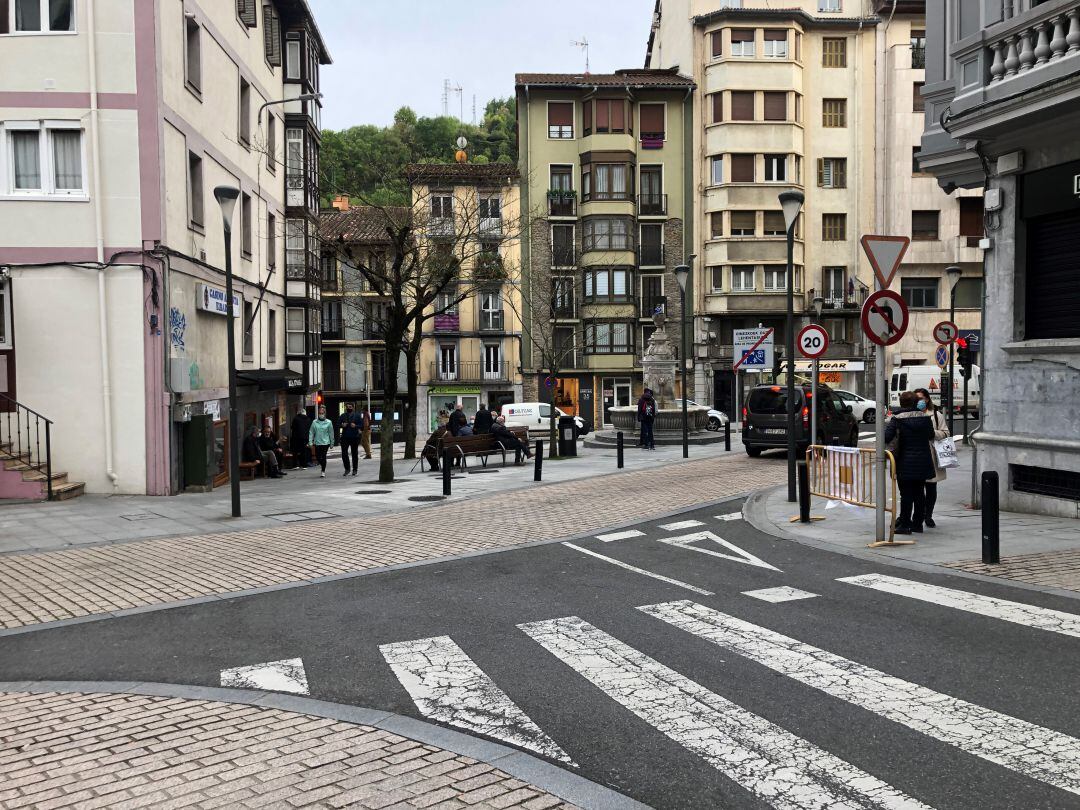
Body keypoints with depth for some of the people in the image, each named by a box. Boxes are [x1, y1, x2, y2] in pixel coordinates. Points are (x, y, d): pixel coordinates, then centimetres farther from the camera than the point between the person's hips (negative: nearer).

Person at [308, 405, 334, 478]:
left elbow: (331, 433, 4)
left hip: (325, 442, -3)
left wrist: (332, 443, 6)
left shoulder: (328, 422, -1)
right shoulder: (314, 422, 3)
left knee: (323, 457, -5)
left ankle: (323, 471, 8)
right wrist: (310, 442, -2)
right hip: (317, 443, 3)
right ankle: (323, 467, 32)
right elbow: (311, 432, 5)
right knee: (317, 457, 5)